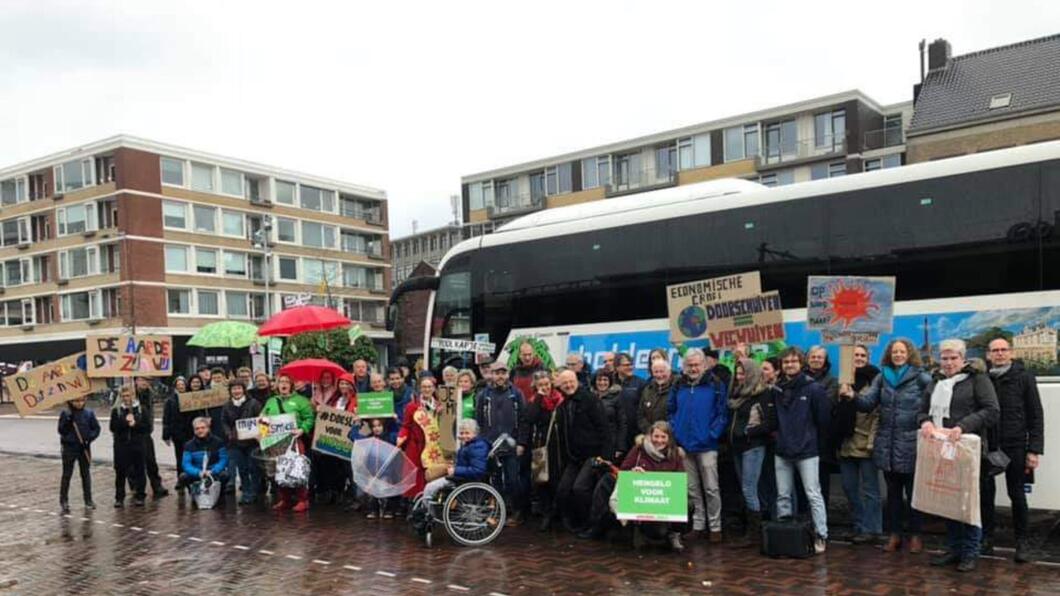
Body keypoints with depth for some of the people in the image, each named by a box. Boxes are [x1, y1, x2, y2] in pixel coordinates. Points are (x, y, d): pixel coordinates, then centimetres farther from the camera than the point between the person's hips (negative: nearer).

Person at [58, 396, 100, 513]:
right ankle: (64, 501, 14)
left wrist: (89, 439, -13)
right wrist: (68, 420, -23)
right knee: (66, 474, 5)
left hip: (84, 448, 2)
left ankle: (88, 500, 17)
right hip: (69, 448, -2)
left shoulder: (89, 413, -1)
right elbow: (61, 430, -9)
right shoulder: (65, 414, -5)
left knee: (86, 474, 9)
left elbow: (96, 428, 1)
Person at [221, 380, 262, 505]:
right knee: (241, 469, 8)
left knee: (253, 468, 1)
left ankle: (251, 493, 9)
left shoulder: (254, 403, -4)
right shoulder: (227, 407, 8)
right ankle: (246, 492, 17)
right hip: (235, 442, 4)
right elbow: (224, 423, 11)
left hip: (252, 441, -3)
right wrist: (229, 434, -6)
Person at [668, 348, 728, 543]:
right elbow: (670, 411, 11)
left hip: (706, 446, -4)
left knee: (711, 488, 2)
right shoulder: (678, 386, 6)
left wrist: (712, 434, -14)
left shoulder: (715, 385, -5)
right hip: (684, 446, 4)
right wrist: (675, 432, -1)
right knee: (692, 489, 12)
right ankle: (697, 524, 23)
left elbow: (722, 414, -7)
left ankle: (715, 527, 12)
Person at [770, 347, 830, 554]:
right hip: (782, 451, 5)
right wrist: (780, 433, -1)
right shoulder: (777, 389, 6)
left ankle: (821, 535, 8)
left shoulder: (813, 388, -8)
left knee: (813, 494, -1)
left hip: (807, 451, -5)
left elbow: (824, 419, -5)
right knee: (783, 495, 11)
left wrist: (809, 434, 4)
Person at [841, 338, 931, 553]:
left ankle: (915, 534, 21)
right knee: (892, 491, 13)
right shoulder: (882, 377, 7)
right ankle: (895, 534, 23)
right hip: (886, 444, 4)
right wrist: (853, 396, -19)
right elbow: (868, 403, -2)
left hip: (910, 444, -4)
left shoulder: (921, 378, -5)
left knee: (913, 492, 7)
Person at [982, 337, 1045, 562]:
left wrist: (1034, 450, -6)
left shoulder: (1024, 377, -1)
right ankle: (986, 539, 19)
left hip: (1014, 445, -1)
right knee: (986, 492, 7)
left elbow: (1036, 415, -1)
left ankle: (1022, 542, 19)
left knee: (1016, 493, 7)